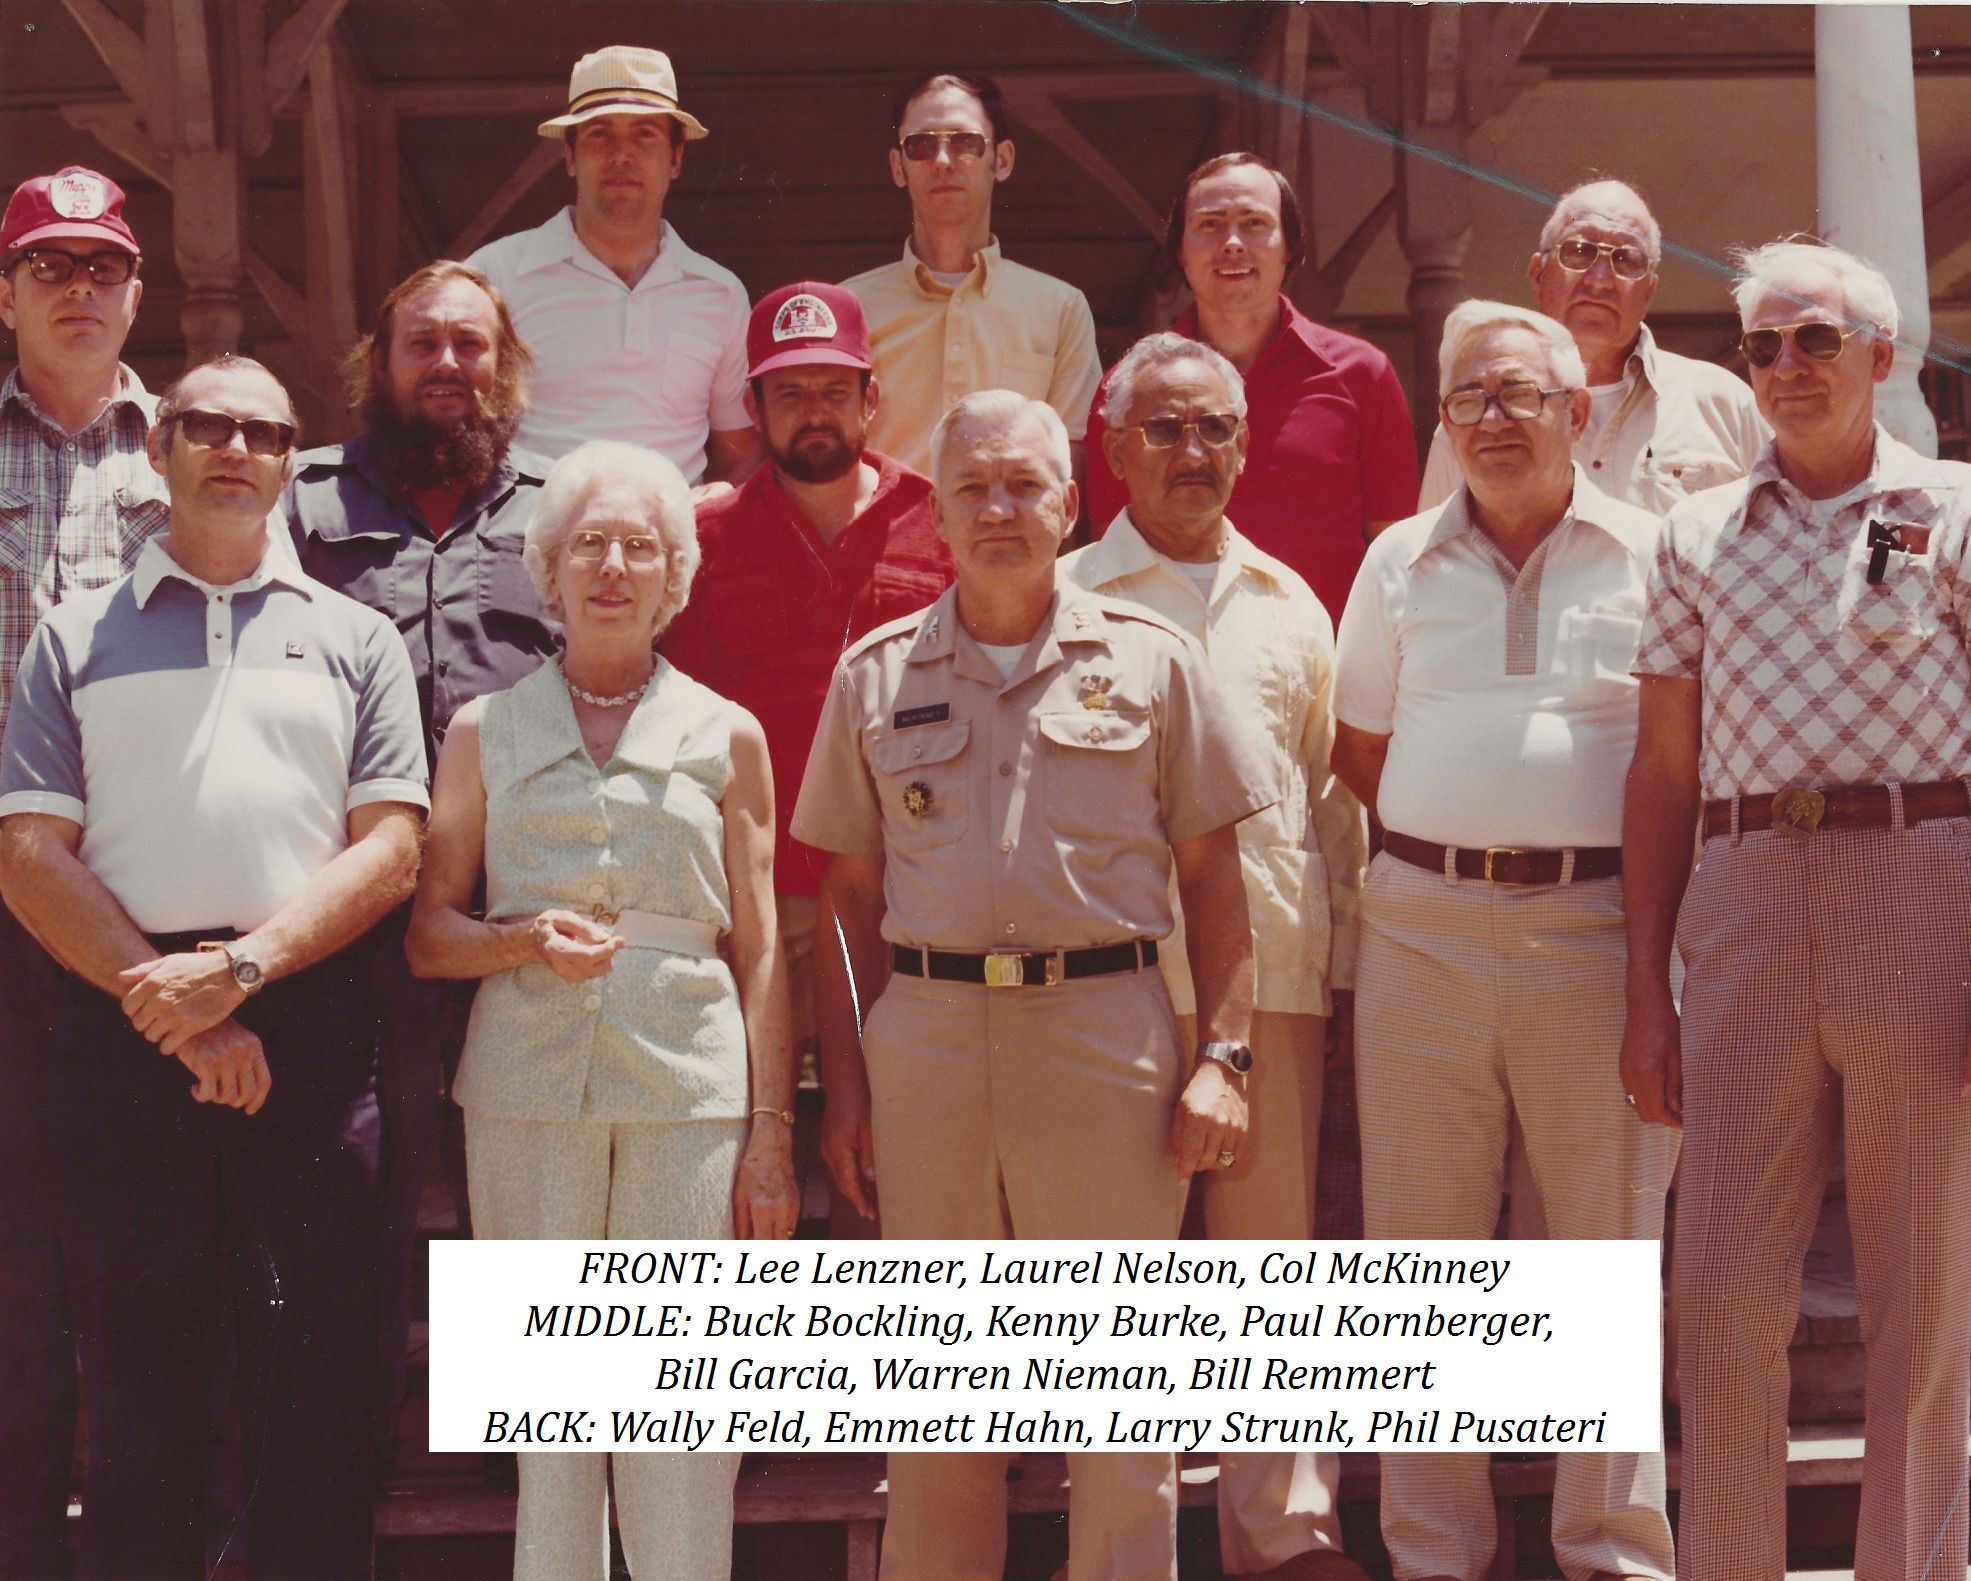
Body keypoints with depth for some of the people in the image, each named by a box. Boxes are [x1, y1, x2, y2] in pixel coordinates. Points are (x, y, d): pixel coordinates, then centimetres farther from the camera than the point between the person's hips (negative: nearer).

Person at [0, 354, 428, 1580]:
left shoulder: (355, 639, 14)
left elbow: (389, 850, 3)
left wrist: (239, 968, -11)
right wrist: (170, 1003, -9)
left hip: (311, 1028, 0)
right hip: (123, 1030, 0)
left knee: (318, 1391, 1)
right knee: (139, 1386, 6)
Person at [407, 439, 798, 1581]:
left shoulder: (726, 735, 11)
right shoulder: (484, 733, 12)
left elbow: (760, 951, 9)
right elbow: (429, 932, 11)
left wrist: (772, 1134, 2)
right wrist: (521, 941, -11)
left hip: (688, 1087, 0)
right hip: (528, 1088, 1)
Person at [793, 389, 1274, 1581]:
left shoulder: (1150, 659, 6)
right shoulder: (878, 674, 10)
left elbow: (1212, 871, 6)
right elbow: (852, 893, 11)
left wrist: (1225, 1055, -3)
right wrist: (849, 1079, 5)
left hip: (1107, 1024, -1)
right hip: (925, 1025, 2)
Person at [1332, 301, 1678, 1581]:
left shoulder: (1647, 556, 5)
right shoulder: (1401, 561, 12)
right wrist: (1457, 841, 7)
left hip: (1595, 928, -2)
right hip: (1423, 929, 2)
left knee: (1612, 1243, 3)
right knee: (1426, 1243, 5)